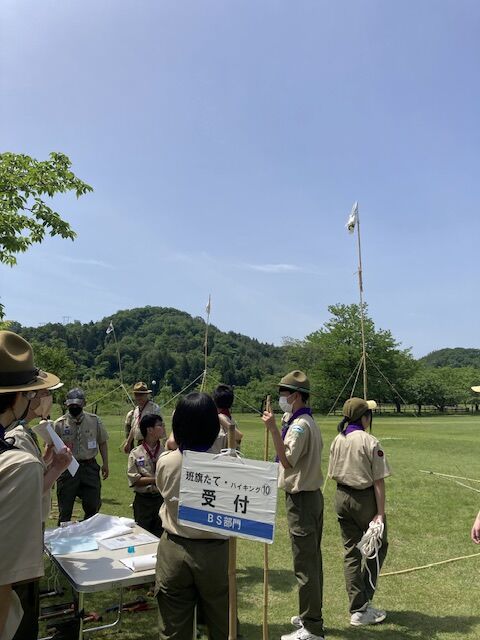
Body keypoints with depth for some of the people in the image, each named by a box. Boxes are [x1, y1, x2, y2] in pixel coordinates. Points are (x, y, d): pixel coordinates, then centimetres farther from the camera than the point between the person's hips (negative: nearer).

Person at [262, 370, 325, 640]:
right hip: (313, 495, 11)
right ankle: (311, 615, 33)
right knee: (313, 560, 19)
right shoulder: (310, 422, 12)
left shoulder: (299, 425, -19)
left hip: (301, 499, -11)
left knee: (305, 563, -1)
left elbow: (287, 461, -28)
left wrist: (273, 428, -33)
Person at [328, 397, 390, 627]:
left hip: (341, 498, 6)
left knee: (351, 552, 13)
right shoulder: (370, 442, -16)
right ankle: (364, 604, 15)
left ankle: (357, 608, 20)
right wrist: (380, 513, -12)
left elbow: (333, 475, 9)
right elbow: (378, 481, -15)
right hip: (365, 498, -5)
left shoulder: (337, 441, 2)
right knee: (377, 547, 16)